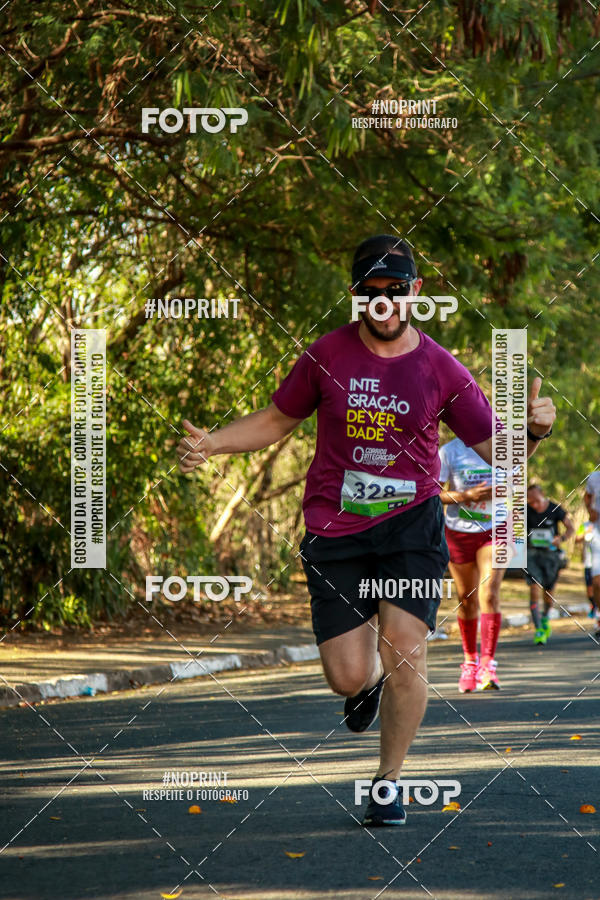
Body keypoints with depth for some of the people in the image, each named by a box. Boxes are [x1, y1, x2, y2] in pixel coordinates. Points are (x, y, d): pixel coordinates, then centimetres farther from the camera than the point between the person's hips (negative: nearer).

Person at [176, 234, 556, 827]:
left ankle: (388, 781, 6)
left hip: (410, 519, -1)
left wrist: (533, 430, -17)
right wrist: (209, 443, 1)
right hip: (335, 528, 1)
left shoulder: (441, 370, 0)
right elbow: (277, 420, 15)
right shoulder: (327, 355, 2)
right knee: (348, 678, -5)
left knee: (405, 650, -16)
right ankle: (372, 680, 36)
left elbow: (495, 448, 5)